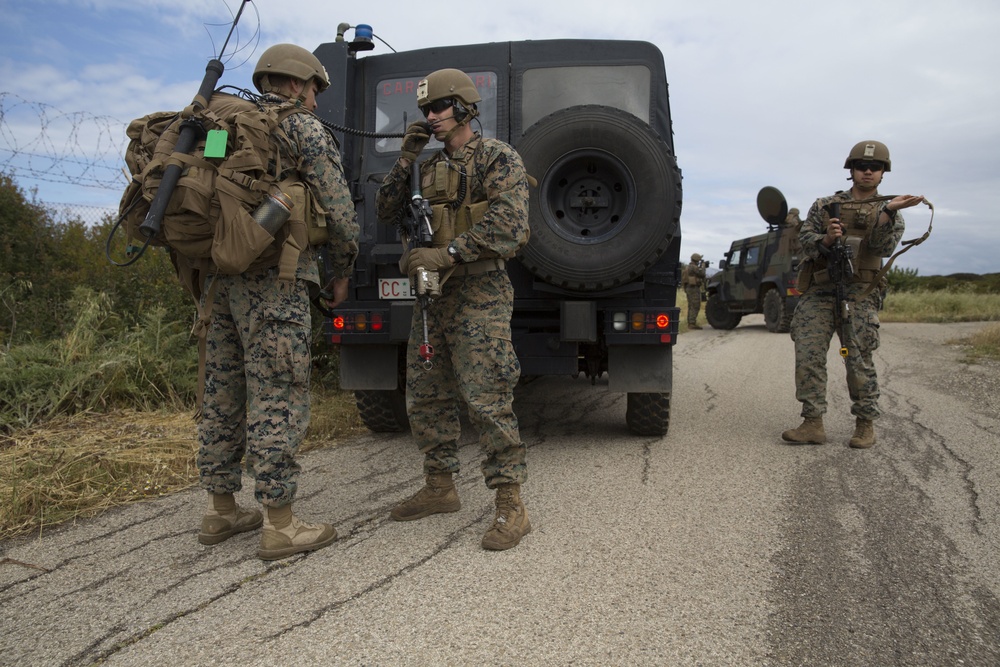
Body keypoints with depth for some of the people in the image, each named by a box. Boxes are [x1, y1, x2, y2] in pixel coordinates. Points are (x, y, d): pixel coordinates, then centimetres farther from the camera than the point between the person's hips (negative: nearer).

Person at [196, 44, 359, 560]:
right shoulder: (304, 128, -1)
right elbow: (340, 212, -6)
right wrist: (341, 275, 6)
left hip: (220, 278, 8)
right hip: (274, 282, -8)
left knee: (223, 394, 12)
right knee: (277, 398, -5)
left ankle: (221, 511, 22)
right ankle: (279, 525, 0)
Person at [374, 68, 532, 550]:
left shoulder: (497, 158, -3)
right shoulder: (429, 167, 19)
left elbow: (508, 223, -18)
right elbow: (387, 214, 16)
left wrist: (446, 254, -22)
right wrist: (404, 161, 3)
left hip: (479, 293, -8)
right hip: (431, 294, 8)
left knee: (486, 399, -12)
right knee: (425, 396, 11)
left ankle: (511, 505, -5)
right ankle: (440, 488, 24)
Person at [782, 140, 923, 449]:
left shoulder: (889, 210, 10)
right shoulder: (824, 205, 15)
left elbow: (883, 247, -8)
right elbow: (805, 240, 5)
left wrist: (888, 211, -22)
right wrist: (826, 240, -16)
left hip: (859, 296, -1)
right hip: (818, 293, 2)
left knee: (859, 361, -1)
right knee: (808, 356, -6)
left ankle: (866, 424, 13)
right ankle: (813, 424, -1)